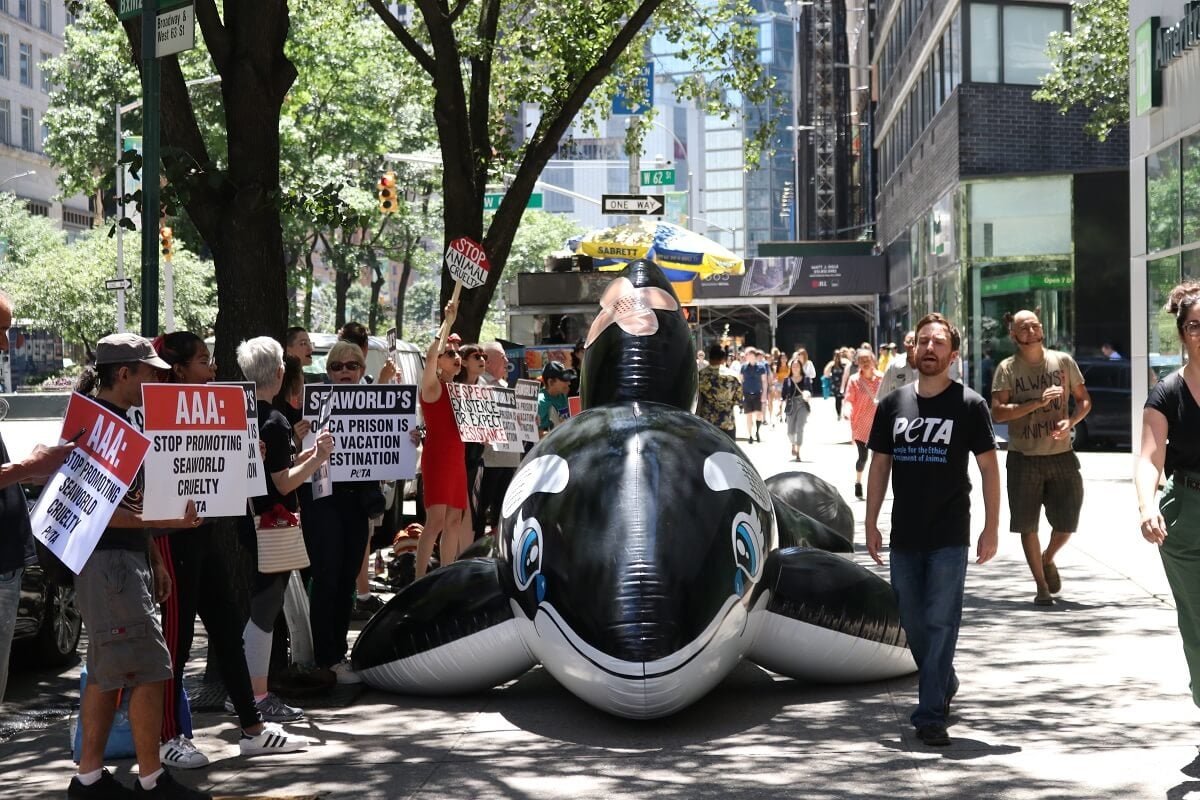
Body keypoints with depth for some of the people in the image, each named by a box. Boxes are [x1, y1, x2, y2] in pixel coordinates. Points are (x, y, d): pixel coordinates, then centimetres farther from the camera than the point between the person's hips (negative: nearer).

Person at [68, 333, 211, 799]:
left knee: (107, 673, 13)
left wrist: (153, 560, 20)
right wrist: (167, 522, -24)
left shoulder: (120, 421, 16)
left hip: (126, 558, 10)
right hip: (108, 562, -10)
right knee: (148, 670, -7)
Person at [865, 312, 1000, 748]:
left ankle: (930, 715, -2)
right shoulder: (893, 404, 6)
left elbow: (989, 467, -1)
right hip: (904, 536, 4)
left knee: (940, 623, -6)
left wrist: (991, 528, -6)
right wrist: (871, 524, 7)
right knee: (913, 624, 13)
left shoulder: (968, 405, -3)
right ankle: (944, 685, 36)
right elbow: (879, 465, 11)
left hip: (950, 537, -4)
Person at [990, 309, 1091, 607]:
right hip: (1023, 458, -2)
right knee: (1028, 526, 2)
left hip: (1061, 455, 2)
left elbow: (1084, 400, 10)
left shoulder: (1063, 361, 4)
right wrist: (1038, 403, -20)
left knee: (1067, 521, 4)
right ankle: (1042, 586, 15)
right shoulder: (1007, 368, -2)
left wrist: (1070, 421, -10)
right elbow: (997, 412, -12)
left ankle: (1048, 560, 35)